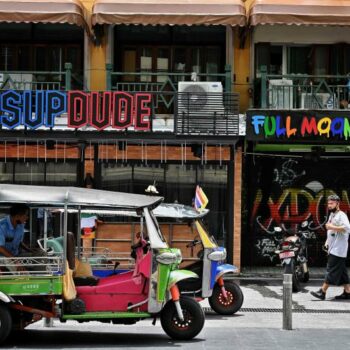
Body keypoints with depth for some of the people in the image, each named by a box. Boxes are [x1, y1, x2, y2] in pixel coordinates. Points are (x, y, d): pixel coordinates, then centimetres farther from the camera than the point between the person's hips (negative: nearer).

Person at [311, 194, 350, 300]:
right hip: (332, 248, 10)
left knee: (332, 270, -9)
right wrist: (327, 241, 19)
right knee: (341, 271, 11)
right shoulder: (332, 214, 18)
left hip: (338, 249, -10)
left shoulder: (341, 215, -12)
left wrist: (332, 227, -25)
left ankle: (322, 292, -12)